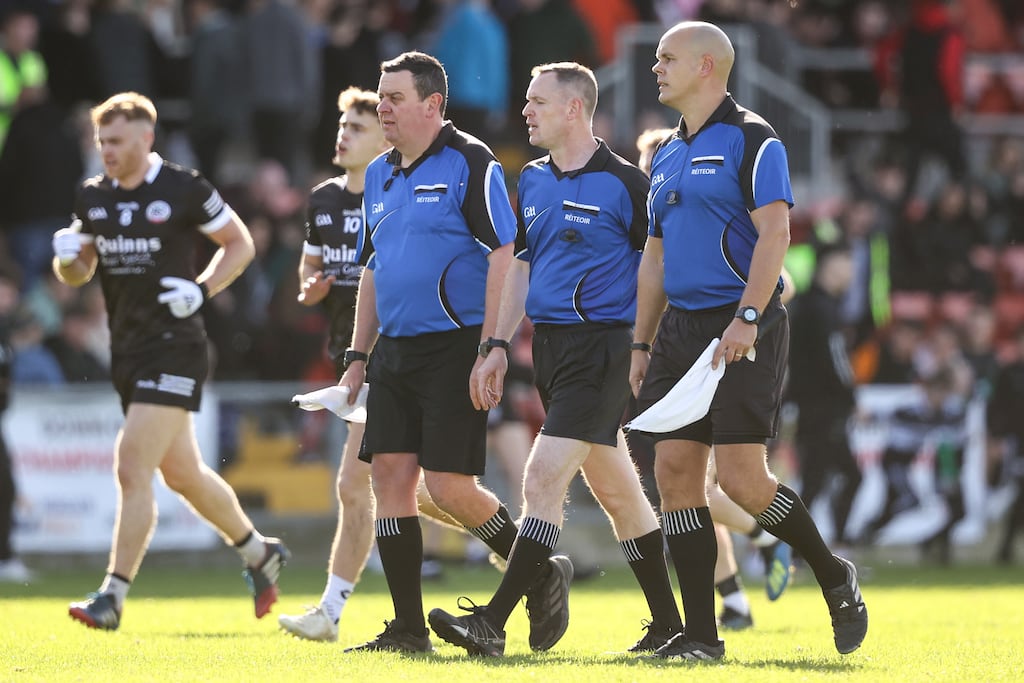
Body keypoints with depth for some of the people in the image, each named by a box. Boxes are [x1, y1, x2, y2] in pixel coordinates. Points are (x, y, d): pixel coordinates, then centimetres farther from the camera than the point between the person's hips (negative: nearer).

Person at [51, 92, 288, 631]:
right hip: (127, 352, 7)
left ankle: (113, 596, -15)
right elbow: (78, 272, 18)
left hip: (174, 348, -7)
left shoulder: (184, 190, -8)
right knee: (182, 474, 16)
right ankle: (259, 553, 36)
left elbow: (240, 244, 2)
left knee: (132, 468, -16)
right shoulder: (92, 197, 8)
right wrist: (67, 257, -6)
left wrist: (202, 289, -13)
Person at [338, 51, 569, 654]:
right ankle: (409, 629, 4)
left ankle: (543, 576, 12)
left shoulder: (470, 163, -8)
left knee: (448, 487, -10)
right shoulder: (379, 175, 15)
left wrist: (489, 349, -19)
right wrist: (359, 356, 17)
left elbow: (504, 254, -13)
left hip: (456, 348, -8)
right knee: (390, 475, 0)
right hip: (395, 350, 8)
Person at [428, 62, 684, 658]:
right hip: (549, 344, 8)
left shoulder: (624, 183, -9)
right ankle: (670, 623, 20)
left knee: (544, 479, -15)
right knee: (616, 490, 12)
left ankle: (493, 623, -19)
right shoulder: (533, 181, 13)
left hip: (603, 346, -8)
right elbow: (522, 266, 20)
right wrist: (498, 346, 14)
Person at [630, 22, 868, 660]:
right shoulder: (667, 157, 18)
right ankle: (702, 634, 1)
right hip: (680, 330, 8)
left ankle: (834, 575, 11)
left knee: (742, 477, -13)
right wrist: (642, 346, 18)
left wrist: (746, 318, -25)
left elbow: (775, 233, -15)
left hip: (742, 328, -8)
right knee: (675, 471, -1)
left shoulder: (752, 140, -6)